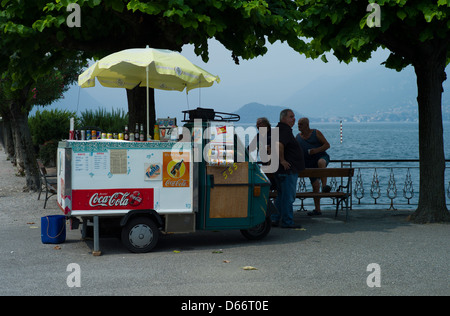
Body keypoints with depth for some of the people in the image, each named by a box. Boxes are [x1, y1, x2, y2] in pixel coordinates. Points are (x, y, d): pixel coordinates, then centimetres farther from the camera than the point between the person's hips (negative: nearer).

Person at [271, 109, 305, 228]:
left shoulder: (282, 129, 19)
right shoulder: (284, 130, -16)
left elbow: (275, 145, 32)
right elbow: (279, 144, -34)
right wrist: (282, 160, -26)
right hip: (288, 169, -11)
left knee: (282, 195, 16)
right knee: (288, 196, -5)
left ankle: (274, 219, 19)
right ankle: (287, 222, -1)